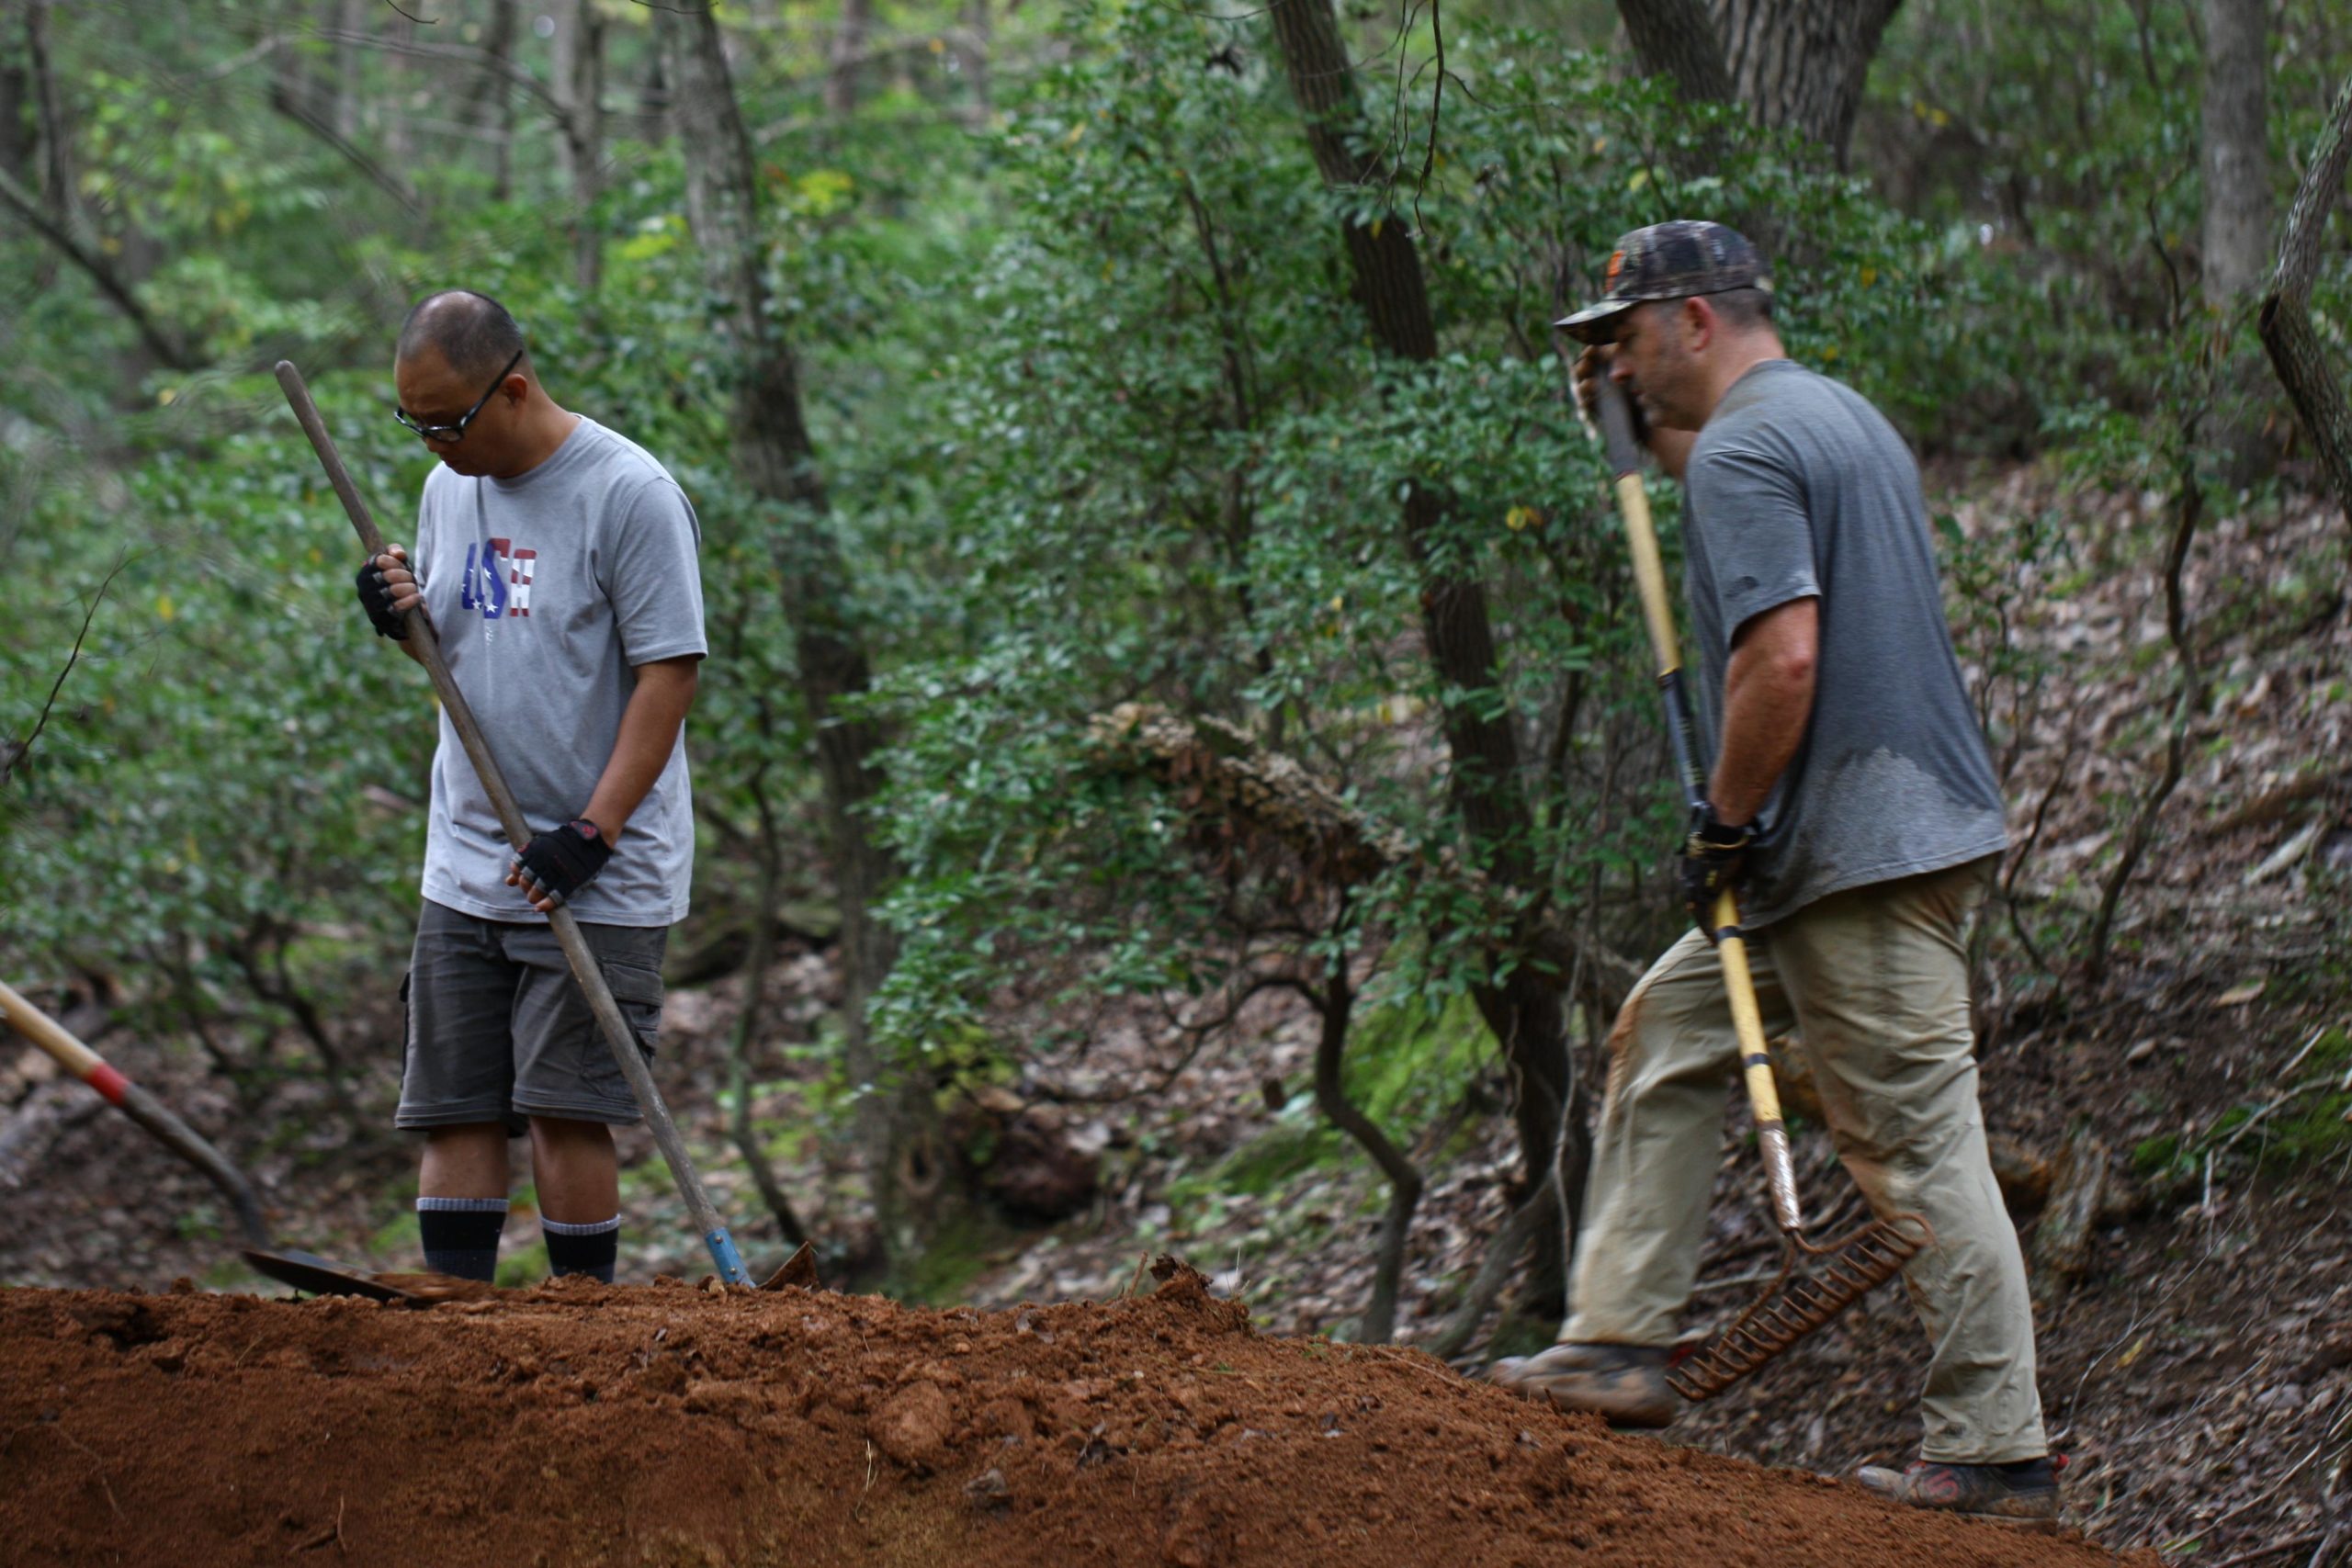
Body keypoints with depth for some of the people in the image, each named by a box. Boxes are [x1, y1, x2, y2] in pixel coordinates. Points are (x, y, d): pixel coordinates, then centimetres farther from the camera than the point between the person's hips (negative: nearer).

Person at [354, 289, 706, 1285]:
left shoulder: (629, 493, -11)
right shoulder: (449, 490, 11)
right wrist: (404, 622, -1)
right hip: (465, 867, 7)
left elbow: (670, 670, -13)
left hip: (598, 879, -7)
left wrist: (592, 833, -19)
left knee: (564, 1111, -9)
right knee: (452, 1110, 3)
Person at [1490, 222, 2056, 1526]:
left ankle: (1997, 1455, -4)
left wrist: (1724, 828, -13)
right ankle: (1618, 1344, 18)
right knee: (1664, 1032, 17)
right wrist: (1654, 432, 26)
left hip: (1862, 852, -11)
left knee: (1918, 1148, -7)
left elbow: (1782, 656, -24)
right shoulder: (1843, 414, 18)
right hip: (1891, 831, 11)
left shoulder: (1742, 451, -14)